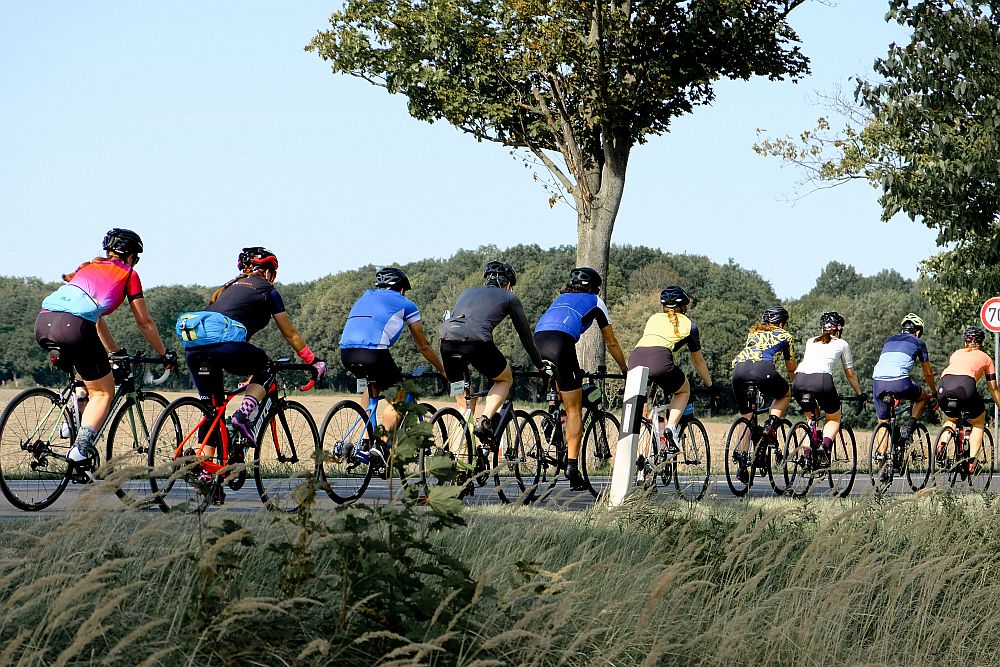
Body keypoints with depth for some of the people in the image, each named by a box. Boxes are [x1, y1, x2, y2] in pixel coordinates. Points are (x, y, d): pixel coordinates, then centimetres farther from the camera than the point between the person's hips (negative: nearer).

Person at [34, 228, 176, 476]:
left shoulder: (88, 268, 36)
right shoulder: (128, 274, 20)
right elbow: (144, 322, 23)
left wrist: (116, 352, 52)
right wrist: (164, 353, 36)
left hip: (43, 323, 6)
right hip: (73, 326, -6)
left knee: (87, 377, 32)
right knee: (103, 392, 8)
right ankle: (81, 449, -9)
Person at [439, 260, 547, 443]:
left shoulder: (467, 292, 36)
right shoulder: (509, 298, 24)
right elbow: (525, 334, 28)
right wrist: (540, 366, 40)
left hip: (447, 340, 4)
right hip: (477, 341, -4)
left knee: (464, 402, 22)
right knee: (505, 379, 25)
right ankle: (485, 422, 2)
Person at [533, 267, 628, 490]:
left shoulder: (560, 298, 37)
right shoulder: (595, 302, 25)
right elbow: (611, 344, 30)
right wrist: (626, 370, 43)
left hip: (537, 340, 5)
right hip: (560, 344, -5)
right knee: (574, 410, 2)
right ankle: (572, 468, -5)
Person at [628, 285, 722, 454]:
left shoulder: (653, 319, 33)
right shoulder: (688, 325, 25)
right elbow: (698, 360, 34)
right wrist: (710, 386, 47)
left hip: (635, 359, 3)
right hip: (660, 360, -3)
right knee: (684, 390, 27)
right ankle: (671, 428, 4)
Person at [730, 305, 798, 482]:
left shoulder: (753, 333, 37)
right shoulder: (784, 335, 26)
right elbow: (791, 368, 33)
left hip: (738, 369, 4)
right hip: (762, 369, -4)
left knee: (747, 417, 19)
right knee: (785, 394, 27)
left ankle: (742, 461, 6)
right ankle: (771, 425, 4)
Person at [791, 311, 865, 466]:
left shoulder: (811, 341, 31)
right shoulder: (842, 344, 23)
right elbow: (850, 374, 28)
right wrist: (860, 394, 42)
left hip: (799, 380, 3)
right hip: (822, 380, -3)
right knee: (834, 419, 19)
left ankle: (807, 454, 13)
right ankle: (825, 445, -9)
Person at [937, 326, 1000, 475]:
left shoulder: (956, 353, 34)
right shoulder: (985, 358, 27)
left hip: (944, 385, 3)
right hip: (965, 386, -3)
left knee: (952, 419, 33)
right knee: (979, 423, 23)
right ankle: (972, 461, 9)